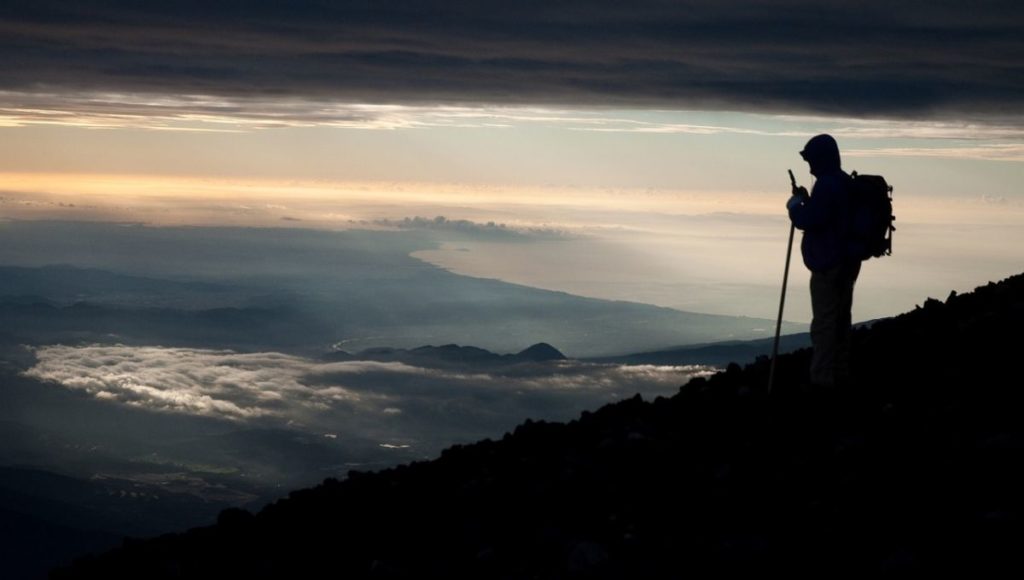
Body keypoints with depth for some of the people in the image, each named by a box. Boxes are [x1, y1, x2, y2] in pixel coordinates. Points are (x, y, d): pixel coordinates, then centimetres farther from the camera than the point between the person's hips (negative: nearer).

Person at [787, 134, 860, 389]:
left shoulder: (826, 185, -18)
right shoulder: (846, 183, 14)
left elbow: (808, 221, -21)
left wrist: (795, 204, -3)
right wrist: (806, 200, 13)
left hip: (828, 263, -10)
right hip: (848, 260, 10)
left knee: (824, 321, -7)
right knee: (840, 318, 13)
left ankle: (822, 377, -7)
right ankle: (841, 373, 18)